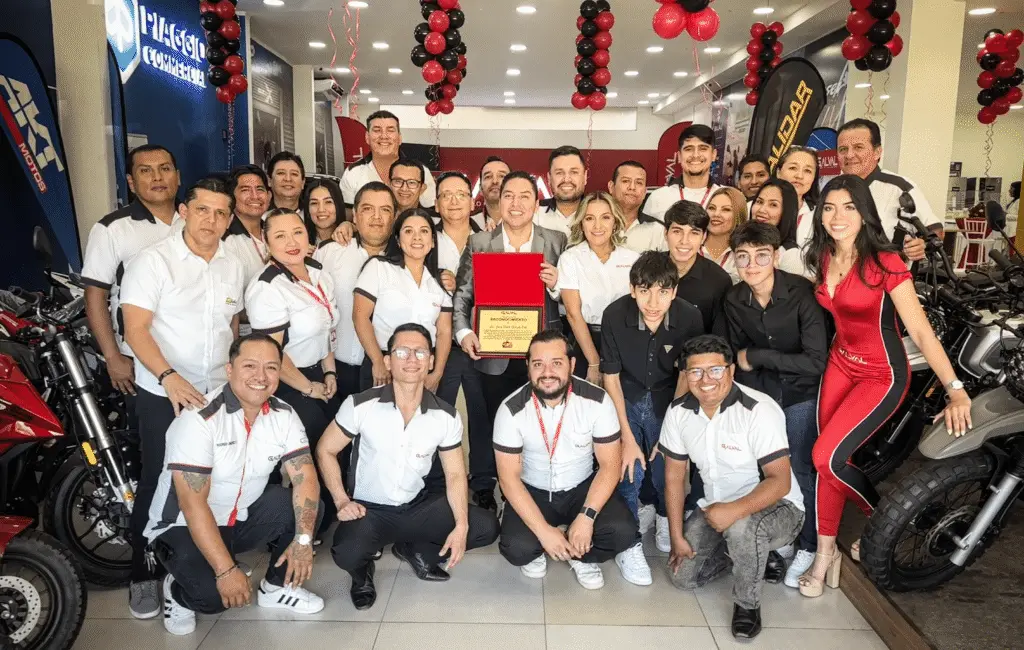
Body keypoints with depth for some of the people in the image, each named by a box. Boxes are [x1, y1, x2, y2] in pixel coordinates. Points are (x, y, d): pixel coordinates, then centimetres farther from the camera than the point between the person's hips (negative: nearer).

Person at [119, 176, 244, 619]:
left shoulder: (233, 267, 7)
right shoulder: (153, 261, -10)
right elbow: (135, 329, -17)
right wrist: (169, 377, -30)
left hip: (219, 393, 5)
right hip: (163, 394, -4)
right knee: (158, 484, 4)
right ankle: (143, 574, 21)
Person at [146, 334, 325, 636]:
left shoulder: (284, 415, -8)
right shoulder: (199, 419, -25)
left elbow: (305, 477, -12)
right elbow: (193, 503, -28)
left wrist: (303, 539, -27)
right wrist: (226, 570, -32)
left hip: (243, 518, 6)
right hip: (184, 527, -5)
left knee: (307, 507, -16)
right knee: (213, 593, -30)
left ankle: (277, 586, 6)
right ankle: (178, 592, 7)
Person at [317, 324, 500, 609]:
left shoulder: (446, 416, -8)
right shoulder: (360, 405, -14)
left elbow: (455, 474, -3)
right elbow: (325, 451, -4)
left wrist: (461, 526, -15)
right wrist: (341, 501, -15)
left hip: (418, 507, 3)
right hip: (369, 510, -3)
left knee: (486, 527, -10)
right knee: (347, 553, -34)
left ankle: (415, 551, 15)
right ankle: (362, 571, 7)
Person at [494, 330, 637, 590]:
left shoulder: (597, 401, -18)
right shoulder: (511, 410, -18)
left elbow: (609, 465, -12)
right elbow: (509, 477, -15)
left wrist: (587, 517, -25)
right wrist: (543, 530, -23)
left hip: (582, 488, 1)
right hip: (532, 491, 0)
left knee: (623, 531, -24)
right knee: (517, 548, -26)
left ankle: (581, 556, 10)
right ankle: (536, 551, 13)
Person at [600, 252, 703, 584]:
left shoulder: (690, 318, -22)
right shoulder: (615, 315, -24)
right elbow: (610, 376, -14)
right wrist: (628, 438, -17)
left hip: (667, 399, 1)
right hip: (626, 398, -1)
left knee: (667, 468, -8)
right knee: (629, 469, -17)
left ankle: (664, 516, 27)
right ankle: (629, 543, 6)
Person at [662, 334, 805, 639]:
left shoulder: (759, 410, -26)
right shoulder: (678, 411, -9)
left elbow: (780, 481, -28)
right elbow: (674, 476, -1)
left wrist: (735, 510, -41)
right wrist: (677, 537, -2)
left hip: (775, 508, -5)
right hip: (715, 508, 6)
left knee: (741, 527, -38)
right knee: (682, 576, -3)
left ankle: (748, 604, -8)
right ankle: (737, 549, 24)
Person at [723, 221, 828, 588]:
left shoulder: (801, 293, -20)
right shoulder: (734, 300, -5)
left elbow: (816, 361, -23)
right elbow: (738, 357, 3)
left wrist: (756, 357, -20)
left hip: (800, 395, -3)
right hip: (759, 394, 4)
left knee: (800, 472, -1)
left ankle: (808, 547, 21)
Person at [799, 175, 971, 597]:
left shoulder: (885, 262, -20)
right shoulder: (823, 258, -2)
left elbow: (920, 330, -20)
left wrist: (955, 389, -23)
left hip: (881, 376, -6)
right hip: (840, 364, 6)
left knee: (827, 456, -14)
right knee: (828, 461, 5)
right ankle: (825, 553, 20)